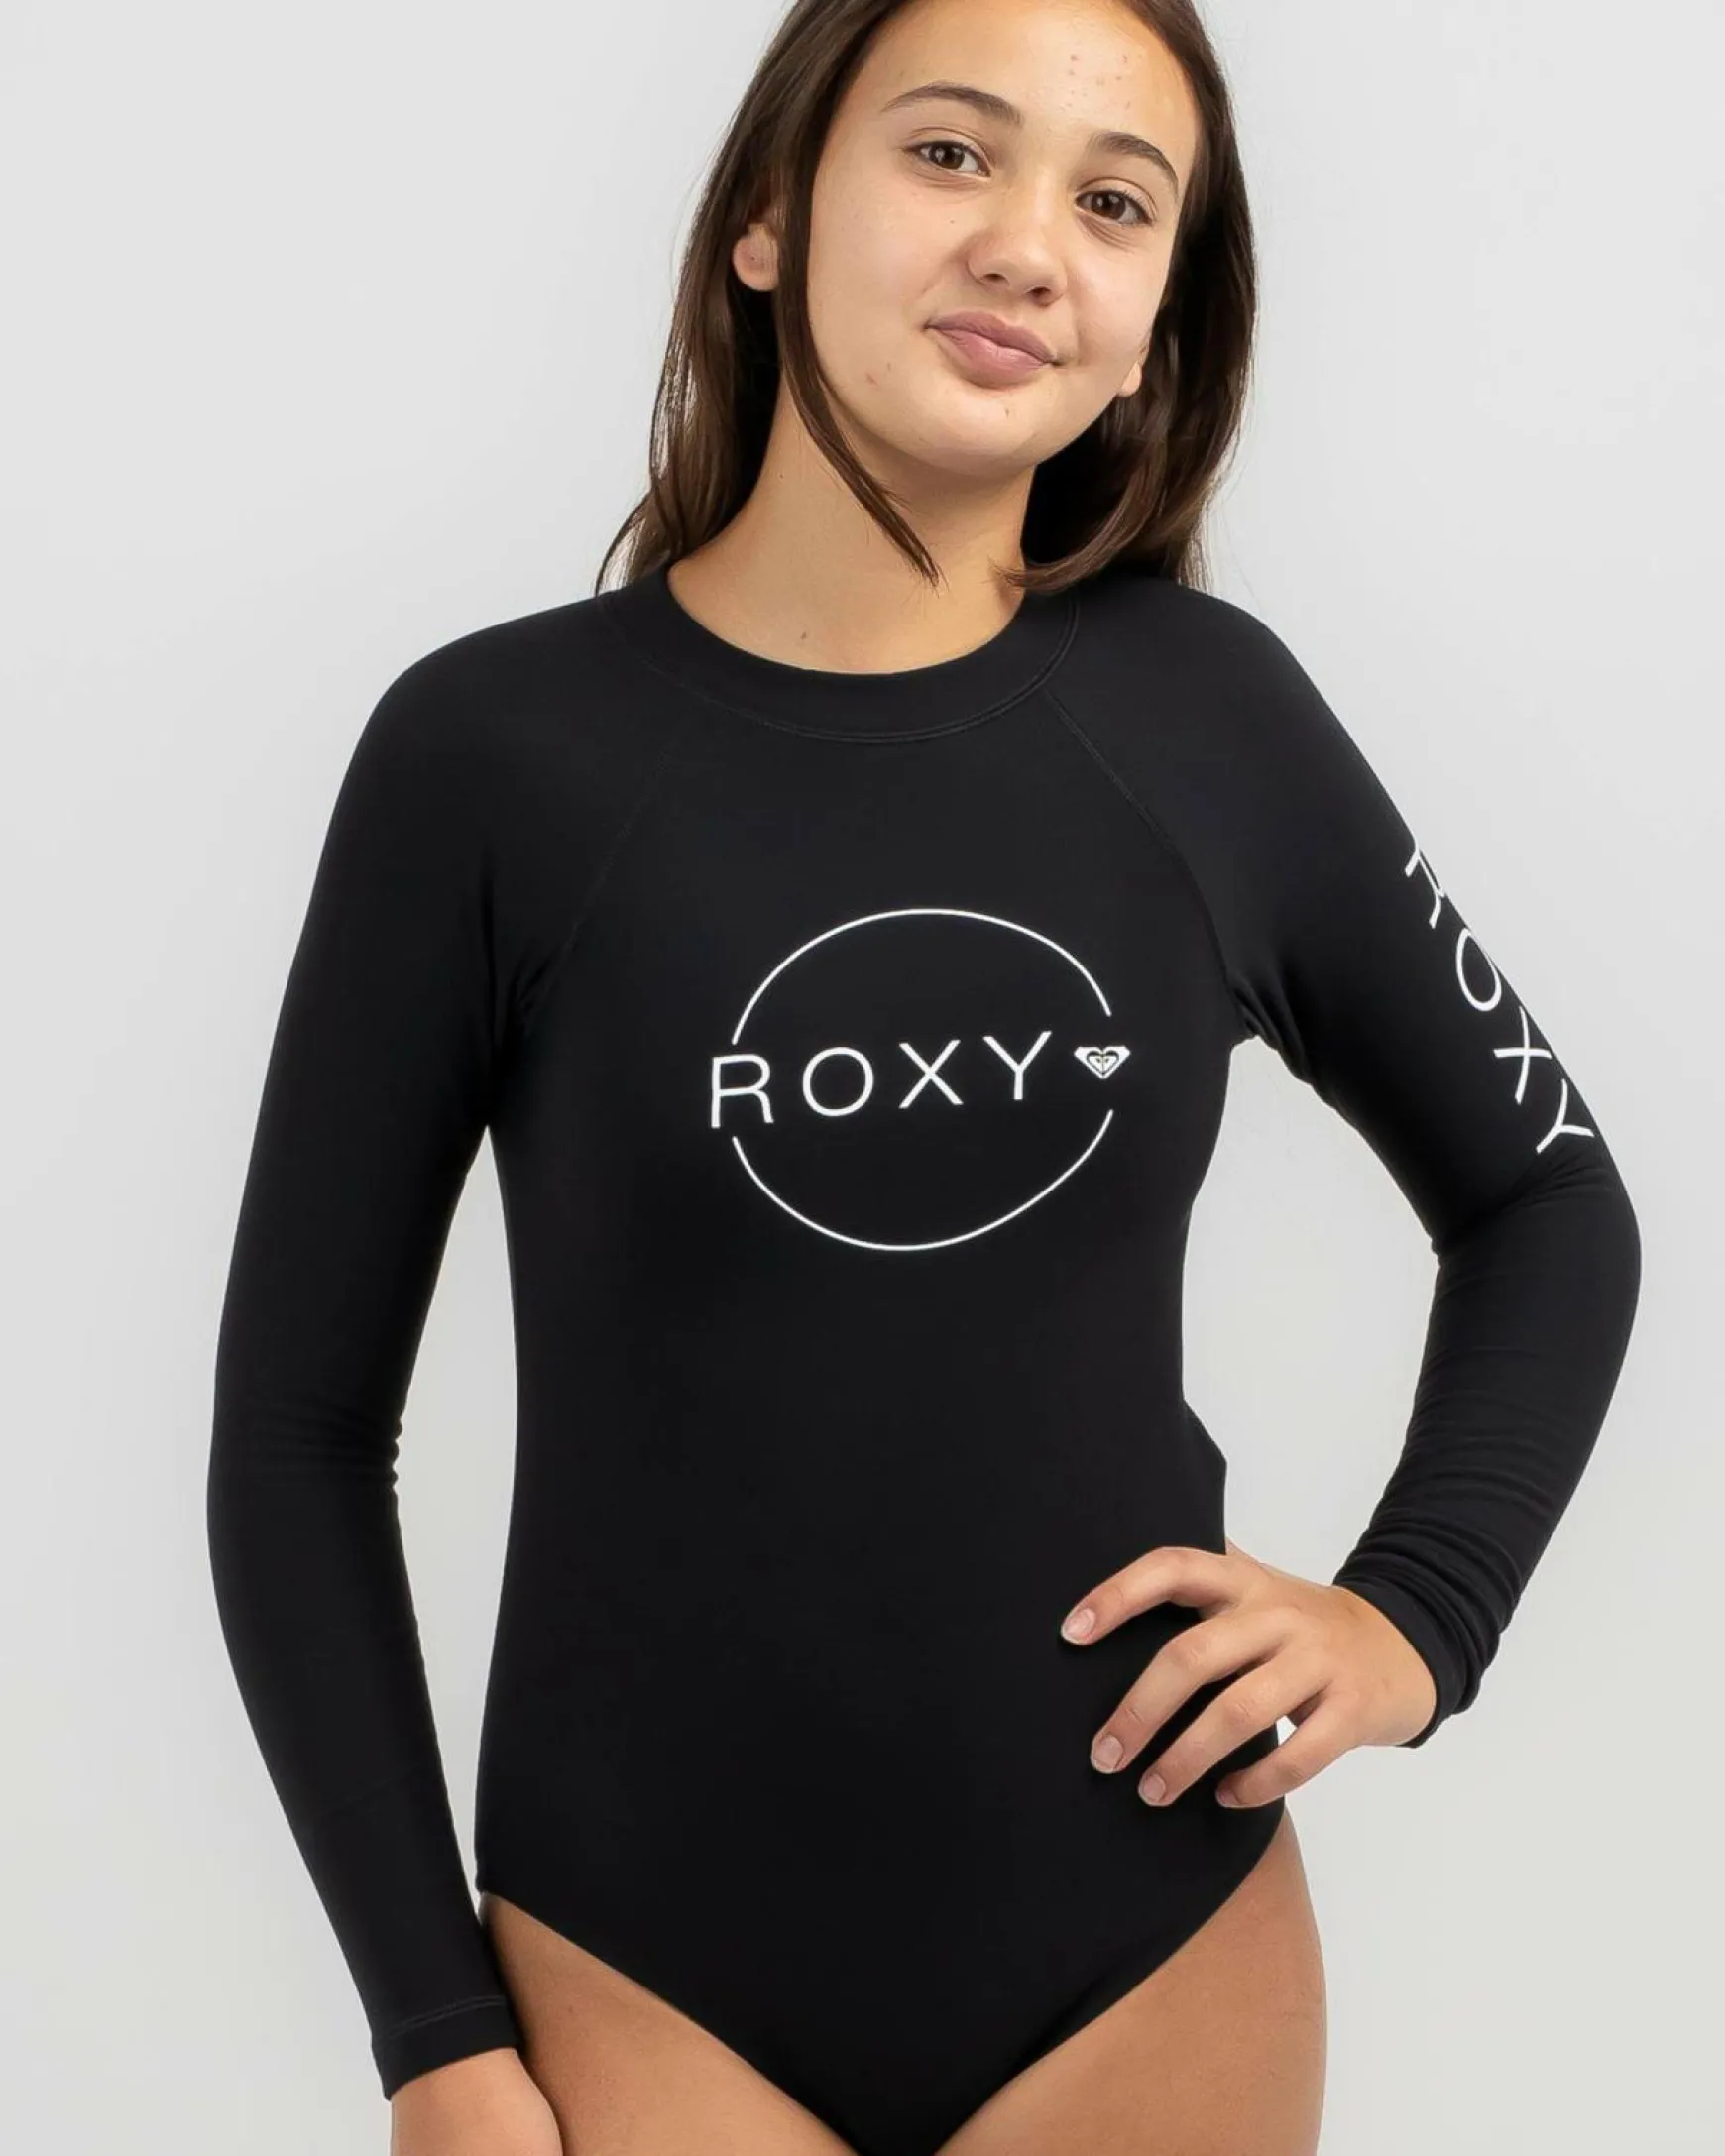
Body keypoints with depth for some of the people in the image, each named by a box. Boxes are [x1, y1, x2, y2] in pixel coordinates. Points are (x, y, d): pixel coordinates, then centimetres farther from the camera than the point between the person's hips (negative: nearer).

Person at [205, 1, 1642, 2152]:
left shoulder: (1212, 715, -3)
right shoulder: (492, 747, -8)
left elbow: (1546, 1199, 12)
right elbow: (297, 1426, -2)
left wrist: (1415, 1611, -1)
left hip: (1157, 1947, 2)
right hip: (651, 1972, -2)